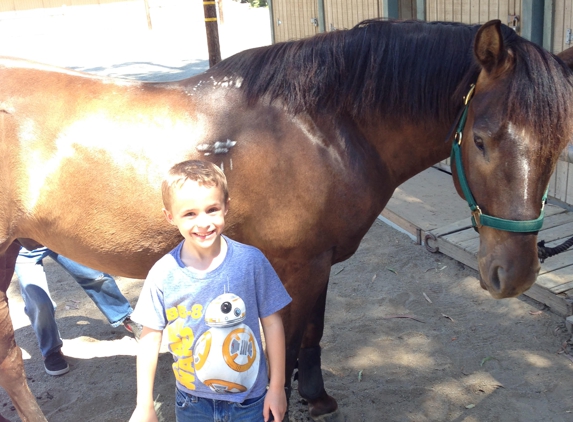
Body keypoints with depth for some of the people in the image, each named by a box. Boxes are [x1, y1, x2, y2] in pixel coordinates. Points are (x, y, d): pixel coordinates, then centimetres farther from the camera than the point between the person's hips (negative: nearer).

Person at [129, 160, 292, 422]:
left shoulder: (251, 261, -16)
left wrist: (277, 388, -3)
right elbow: (150, 337, -4)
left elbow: (272, 322, -7)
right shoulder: (162, 274, -14)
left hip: (250, 400, -1)